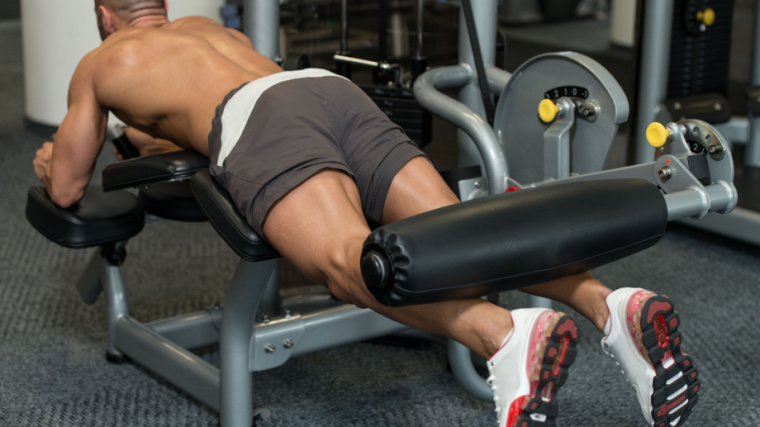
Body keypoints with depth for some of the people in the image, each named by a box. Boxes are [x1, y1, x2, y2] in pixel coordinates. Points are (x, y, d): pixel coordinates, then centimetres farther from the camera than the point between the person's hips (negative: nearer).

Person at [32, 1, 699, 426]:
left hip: (263, 123, -6)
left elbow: (67, 189, 33)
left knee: (345, 260, -30)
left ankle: (506, 336, -57)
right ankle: (611, 306, -35)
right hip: (337, 89, 6)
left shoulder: (97, 66, 30)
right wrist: (172, 138, 66)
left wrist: (52, 159, 55)